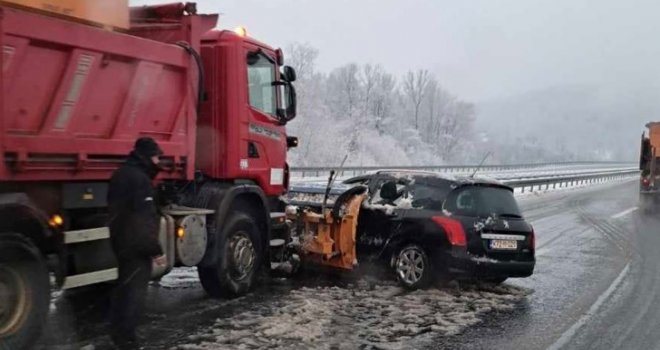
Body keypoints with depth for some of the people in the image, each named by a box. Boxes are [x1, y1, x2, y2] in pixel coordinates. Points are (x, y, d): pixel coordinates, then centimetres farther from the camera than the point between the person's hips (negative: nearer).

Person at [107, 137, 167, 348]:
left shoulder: (122, 174, 12)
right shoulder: (139, 179, -20)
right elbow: (145, 220, -25)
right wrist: (156, 250, -21)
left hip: (122, 241, 10)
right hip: (137, 245, -10)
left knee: (125, 286, 20)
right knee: (135, 290, -3)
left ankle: (118, 331, 30)